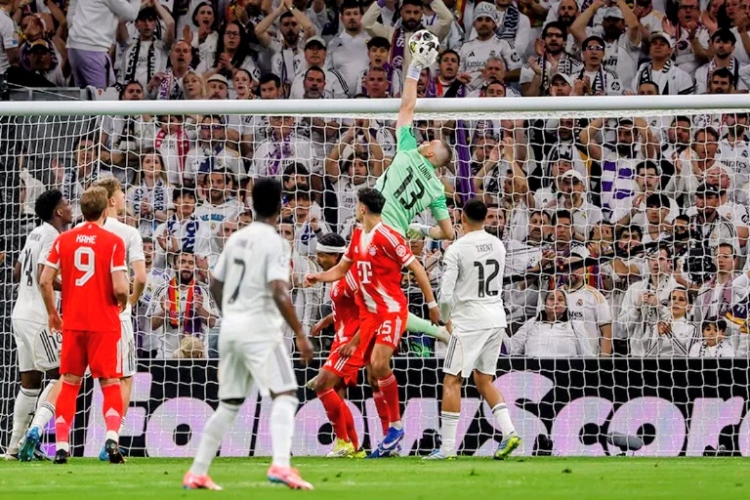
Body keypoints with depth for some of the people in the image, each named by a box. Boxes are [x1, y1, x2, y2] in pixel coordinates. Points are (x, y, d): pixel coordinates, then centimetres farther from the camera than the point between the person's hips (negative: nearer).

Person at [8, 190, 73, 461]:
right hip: (39, 317, -9)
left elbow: (17, 274, 21)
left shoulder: (35, 234, 14)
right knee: (59, 375, -5)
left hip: (21, 314, 9)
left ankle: (16, 445, 9)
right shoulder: (54, 237, -13)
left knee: (30, 380, 10)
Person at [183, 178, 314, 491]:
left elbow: (216, 284, 19)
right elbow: (279, 292, -19)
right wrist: (300, 335, -17)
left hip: (230, 327, 7)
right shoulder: (275, 243, -10)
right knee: (285, 396, -10)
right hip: (259, 328, -7)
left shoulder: (236, 239, 12)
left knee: (229, 404, 16)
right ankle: (280, 465, -29)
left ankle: (197, 473, 16)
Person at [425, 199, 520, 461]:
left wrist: (444, 317, 6)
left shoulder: (456, 249, -11)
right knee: (484, 380, 17)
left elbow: (446, 294, -13)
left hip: (469, 321, -6)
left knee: (452, 381, -2)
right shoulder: (497, 245, 8)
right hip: (496, 318, 6)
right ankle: (508, 431, 2)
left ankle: (447, 447, -6)